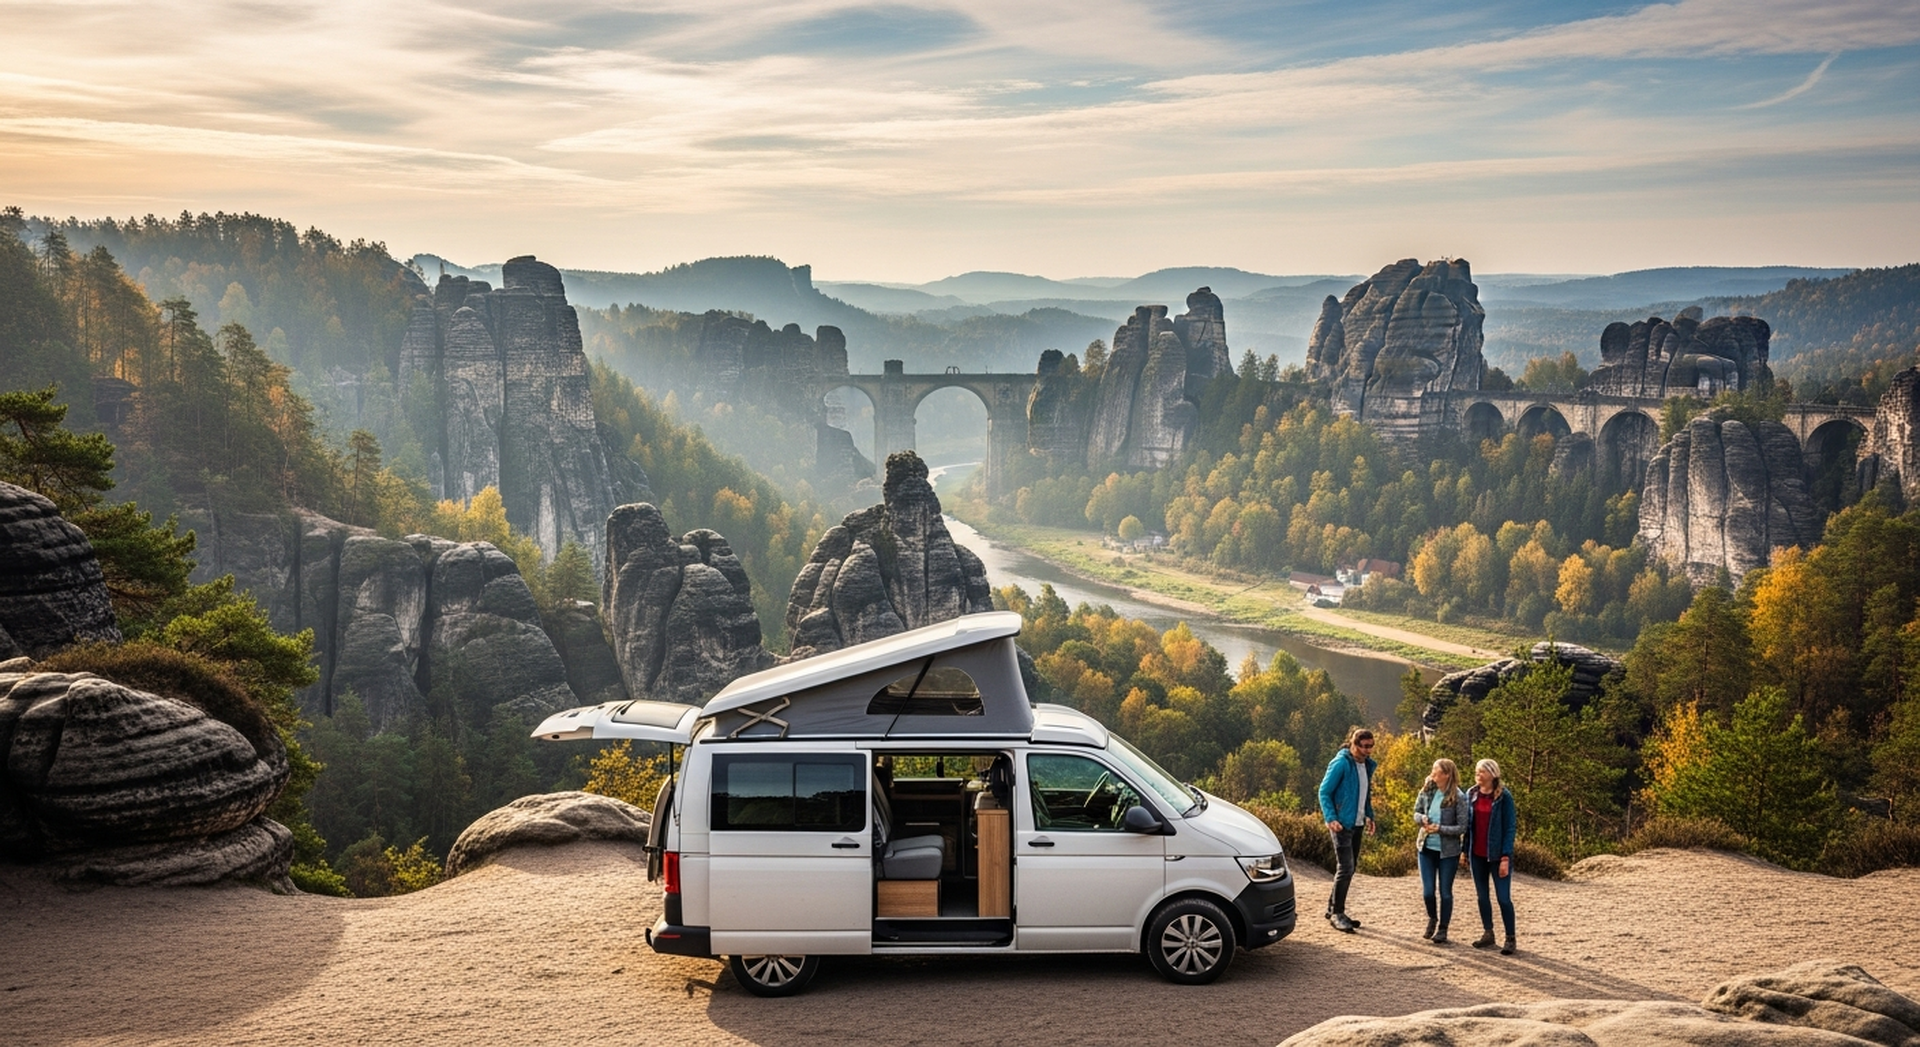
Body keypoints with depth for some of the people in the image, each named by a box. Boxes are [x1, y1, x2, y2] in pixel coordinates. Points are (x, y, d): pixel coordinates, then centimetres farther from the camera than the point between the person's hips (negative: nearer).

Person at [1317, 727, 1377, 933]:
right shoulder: (1340, 763, -14)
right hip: (1342, 823, -8)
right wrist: (1330, 818, -21)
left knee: (1350, 867, 12)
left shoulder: (1367, 765, 9)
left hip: (1357, 824, 8)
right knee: (1345, 868, -11)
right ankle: (1336, 913, -4)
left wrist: (1369, 815, 10)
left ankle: (1333, 909, 23)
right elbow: (1324, 792, -13)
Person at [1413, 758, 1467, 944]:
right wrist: (1422, 819, -13)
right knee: (1428, 891, 4)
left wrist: (1440, 829, -23)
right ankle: (1432, 919, 32)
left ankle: (1442, 929, 22)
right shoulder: (1426, 791, -3)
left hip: (1448, 851, -3)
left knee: (1445, 892, 7)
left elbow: (1462, 827, -13)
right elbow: (1416, 812, 9)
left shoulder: (1458, 797, -16)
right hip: (1427, 848, 3)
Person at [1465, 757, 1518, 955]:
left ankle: (1510, 939, 6)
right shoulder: (1472, 794, 5)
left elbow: (1509, 828, -10)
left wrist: (1505, 857, -14)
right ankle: (1487, 933, 24)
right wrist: (1464, 850, 7)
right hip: (1477, 855, 5)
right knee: (1481, 896, 12)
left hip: (1497, 854, -5)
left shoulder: (1504, 796, -9)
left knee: (1504, 898, -3)